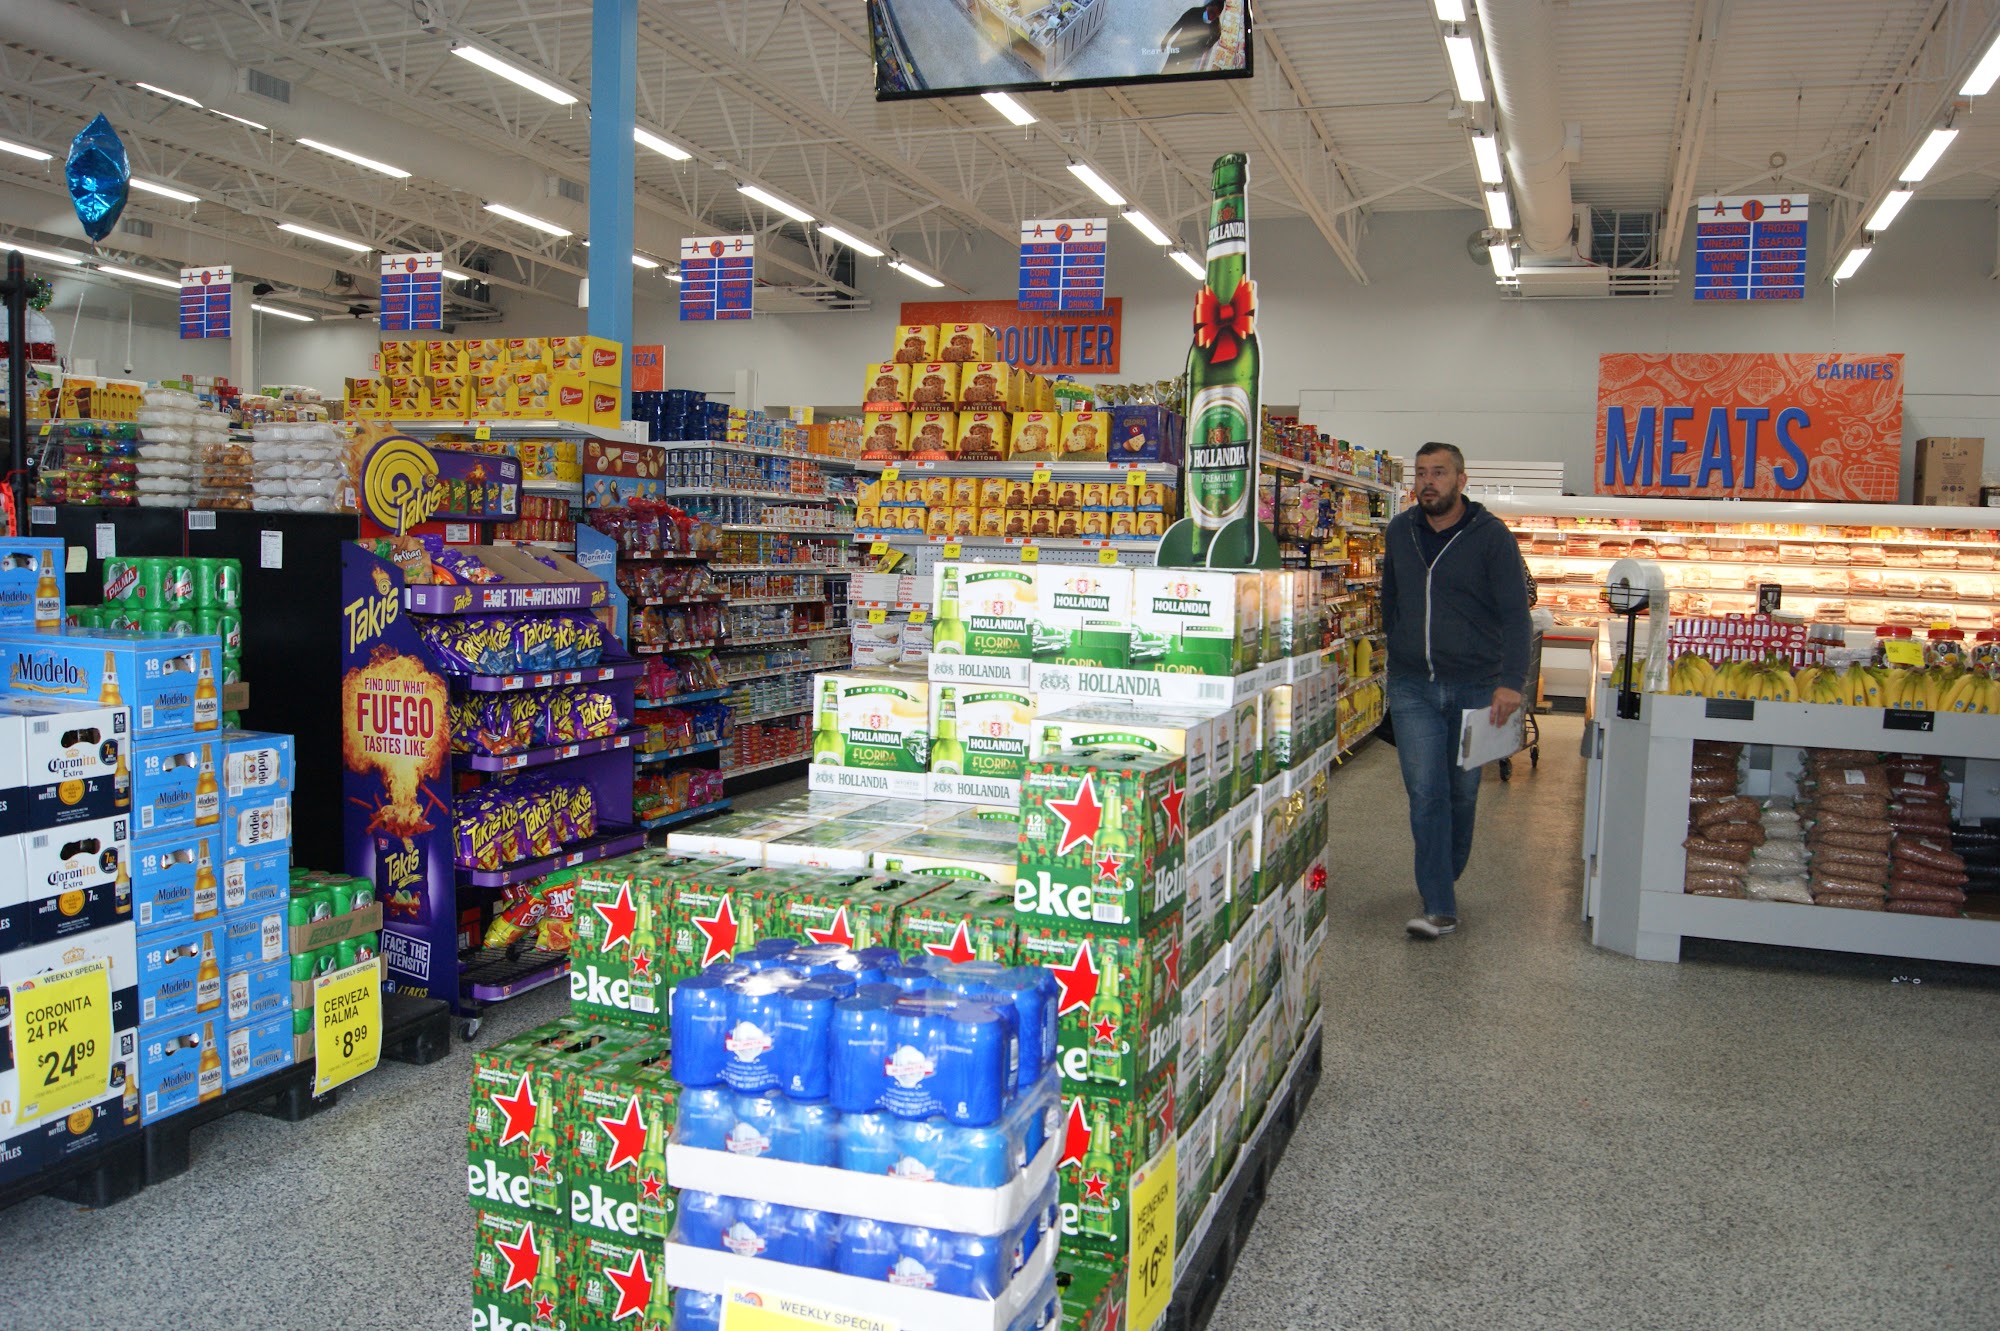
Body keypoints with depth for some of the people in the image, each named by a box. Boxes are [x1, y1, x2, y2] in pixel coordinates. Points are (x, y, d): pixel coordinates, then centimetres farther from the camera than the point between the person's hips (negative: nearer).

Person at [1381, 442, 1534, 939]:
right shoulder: (1400, 532, 6)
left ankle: (1447, 877, 34)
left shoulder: (1491, 536, -6)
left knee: (1462, 792, 12)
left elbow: (1515, 613, -10)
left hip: (1474, 687, -2)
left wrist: (1511, 682, -20)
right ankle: (1440, 908, -5)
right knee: (1425, 794, -7)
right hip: (1413, 688, 2)